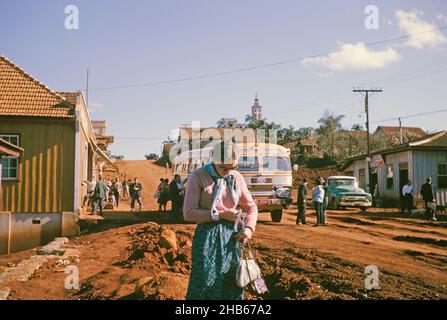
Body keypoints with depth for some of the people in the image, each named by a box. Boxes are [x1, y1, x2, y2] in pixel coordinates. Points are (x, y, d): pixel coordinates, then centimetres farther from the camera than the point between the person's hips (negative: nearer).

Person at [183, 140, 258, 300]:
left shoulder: (237, 177, 4)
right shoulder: (198, 176, -10)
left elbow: (251, 207, 13)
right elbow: (189, 213, -13)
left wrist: (249, 228, -6)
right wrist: (220, 214, -15)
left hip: (231, 237, 4)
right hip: (207, 238, -4)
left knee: (232, 286, 11)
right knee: (205, 287, 0)